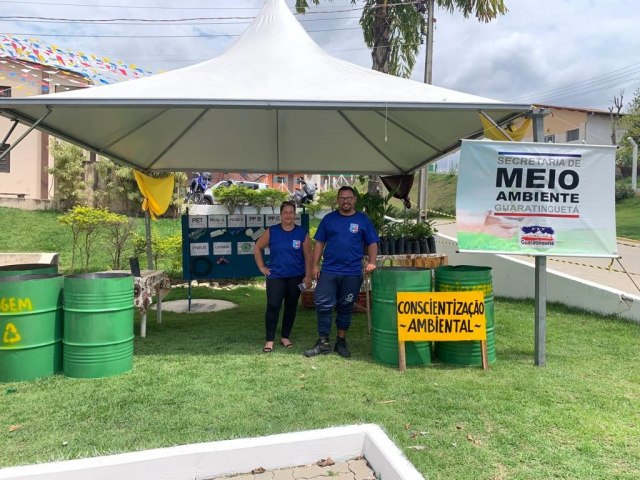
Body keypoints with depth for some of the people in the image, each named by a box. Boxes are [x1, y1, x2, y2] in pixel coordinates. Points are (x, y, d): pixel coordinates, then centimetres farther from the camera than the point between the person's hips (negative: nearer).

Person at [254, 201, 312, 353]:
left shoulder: (302, 233, -1)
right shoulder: (271, 232, -1)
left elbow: (308, 256, 0)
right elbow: (257, 248, 7)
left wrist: (308, 276, -4)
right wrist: (262, 267, 1)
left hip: (296, 277, 1)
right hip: (275, 276, -1)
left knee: (291, 307, 9)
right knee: (273, 306, -11)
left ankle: (285, 337, 23)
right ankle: (269, 340, -3)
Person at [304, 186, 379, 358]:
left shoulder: (363, 220, 5)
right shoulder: (328, 219, 7)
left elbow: (372, 243, 7)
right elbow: (319, 243, 7)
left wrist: (371, 262, -9)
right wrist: (315, 265, 0)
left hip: (352, 273, 0)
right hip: (329, 271, 1)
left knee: (345, 307, 10)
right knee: (323, 305, -3)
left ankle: (341, 342, 23)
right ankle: (323, 342, 8)